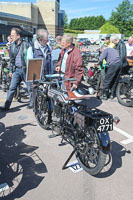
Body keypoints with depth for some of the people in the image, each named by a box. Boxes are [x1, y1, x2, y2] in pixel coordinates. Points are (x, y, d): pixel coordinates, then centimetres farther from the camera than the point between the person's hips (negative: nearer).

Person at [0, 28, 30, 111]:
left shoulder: (26, 44, -7)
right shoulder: (12, 46, 10)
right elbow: (12, 59, 17)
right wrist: (11, 70, 15)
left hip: (25, 69, -5)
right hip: (16, 70, 5)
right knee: (12, 88, 3)